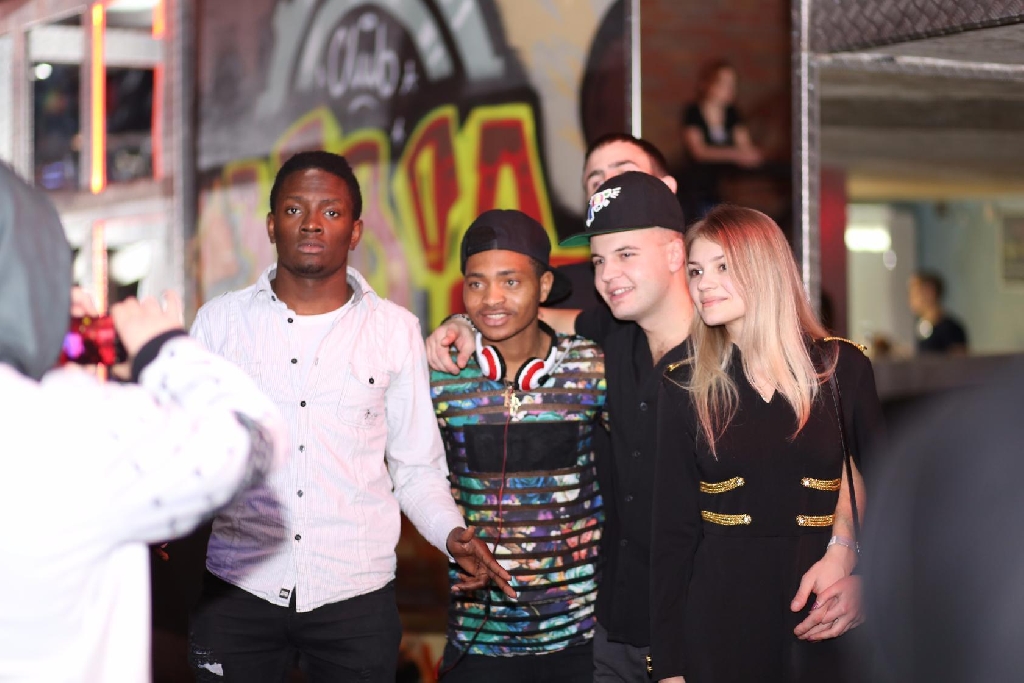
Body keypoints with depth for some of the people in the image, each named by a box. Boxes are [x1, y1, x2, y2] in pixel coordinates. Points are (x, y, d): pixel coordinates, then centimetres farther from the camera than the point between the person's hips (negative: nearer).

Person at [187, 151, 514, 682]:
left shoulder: (396, 331, 5)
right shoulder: (219, 321, 4)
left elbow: (416, 468, 7)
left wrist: (450, 532, -10)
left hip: (356, 594, 0)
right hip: (239, 590, 0)